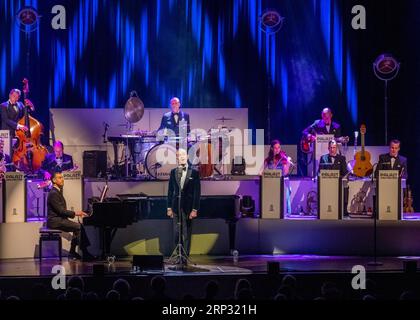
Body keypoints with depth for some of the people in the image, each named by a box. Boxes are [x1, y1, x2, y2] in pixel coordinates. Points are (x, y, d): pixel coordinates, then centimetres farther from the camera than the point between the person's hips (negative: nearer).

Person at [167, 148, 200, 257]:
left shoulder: (194, 173, 0)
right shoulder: (173, 172, 10)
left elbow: (197, 192, -2)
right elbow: (170, 190, 11)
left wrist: (194, 209, -8)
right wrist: (169, 207, 6)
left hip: (187, 207, -3)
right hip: (176, 207, 3)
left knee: (186, 234, -1)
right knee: (176, 234, 3)